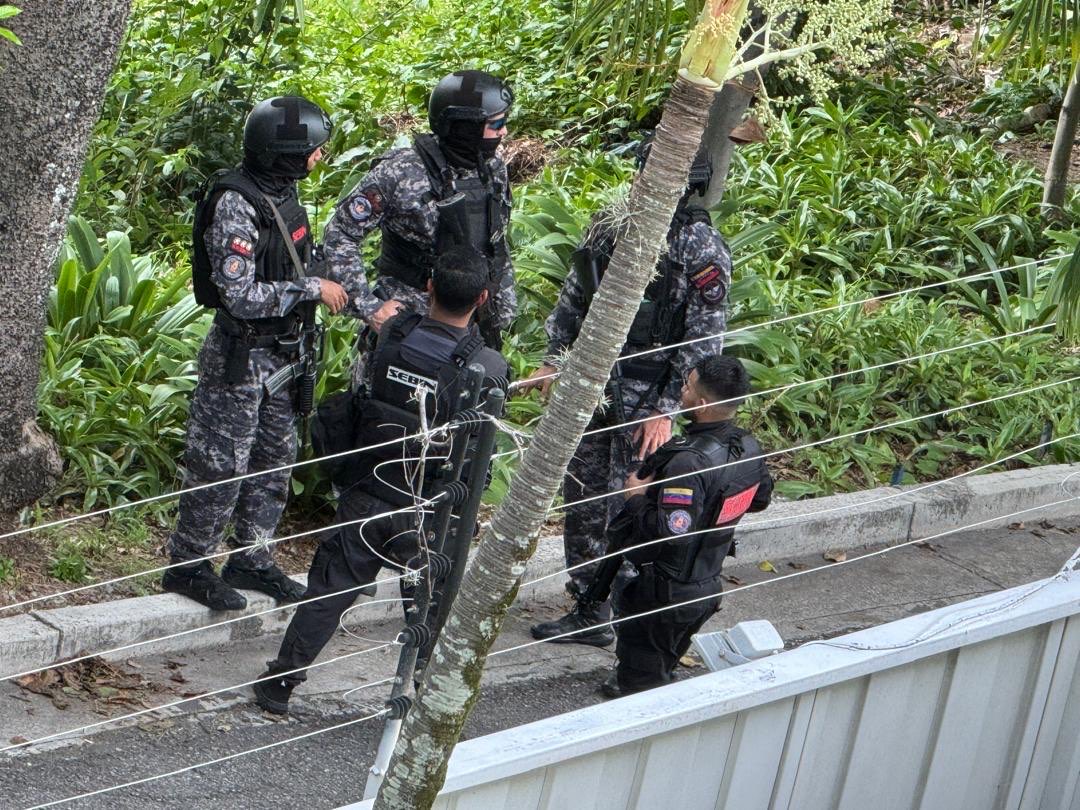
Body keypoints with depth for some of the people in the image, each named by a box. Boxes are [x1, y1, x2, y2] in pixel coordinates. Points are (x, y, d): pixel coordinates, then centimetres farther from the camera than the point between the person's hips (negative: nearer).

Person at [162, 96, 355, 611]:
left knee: (275, 459, 15)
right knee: (222, 463, 0)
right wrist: (313, 289, -21)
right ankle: (188, 565, 13)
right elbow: (241, 295, -26)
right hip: (240, 355, -9)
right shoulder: (236, 205, -23)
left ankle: (250, 559, 27)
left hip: (282, 352, 9)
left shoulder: (282, 192, 5)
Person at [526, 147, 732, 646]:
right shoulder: (611, 226, 6)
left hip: (645, 392, -6)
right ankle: (589, 615, 24)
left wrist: (667, 409, -15)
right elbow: (573, 296, 18)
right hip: (590, 382, 6)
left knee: (630, 508, -5)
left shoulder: (702, 250, -12)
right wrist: (554, 360, 13)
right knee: (582, 497, 11)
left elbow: (704, 340, -12)